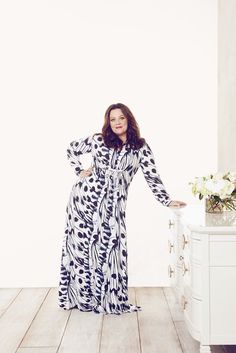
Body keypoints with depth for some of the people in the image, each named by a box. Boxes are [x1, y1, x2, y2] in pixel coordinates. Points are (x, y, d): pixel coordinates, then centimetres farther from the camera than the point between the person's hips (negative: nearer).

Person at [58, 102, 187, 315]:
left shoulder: (141, 147, 3)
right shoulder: (97, 140, 3)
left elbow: (152, 176, 3)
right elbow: (72, 149, 16)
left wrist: (167, 201, -1)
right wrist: (80, 171, 7)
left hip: (112, 205, 0)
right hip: (85, 196, 0)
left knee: (109, 248, -2)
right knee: (80, 244, 3)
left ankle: (111, 299, 13)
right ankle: (77, 296, 17)